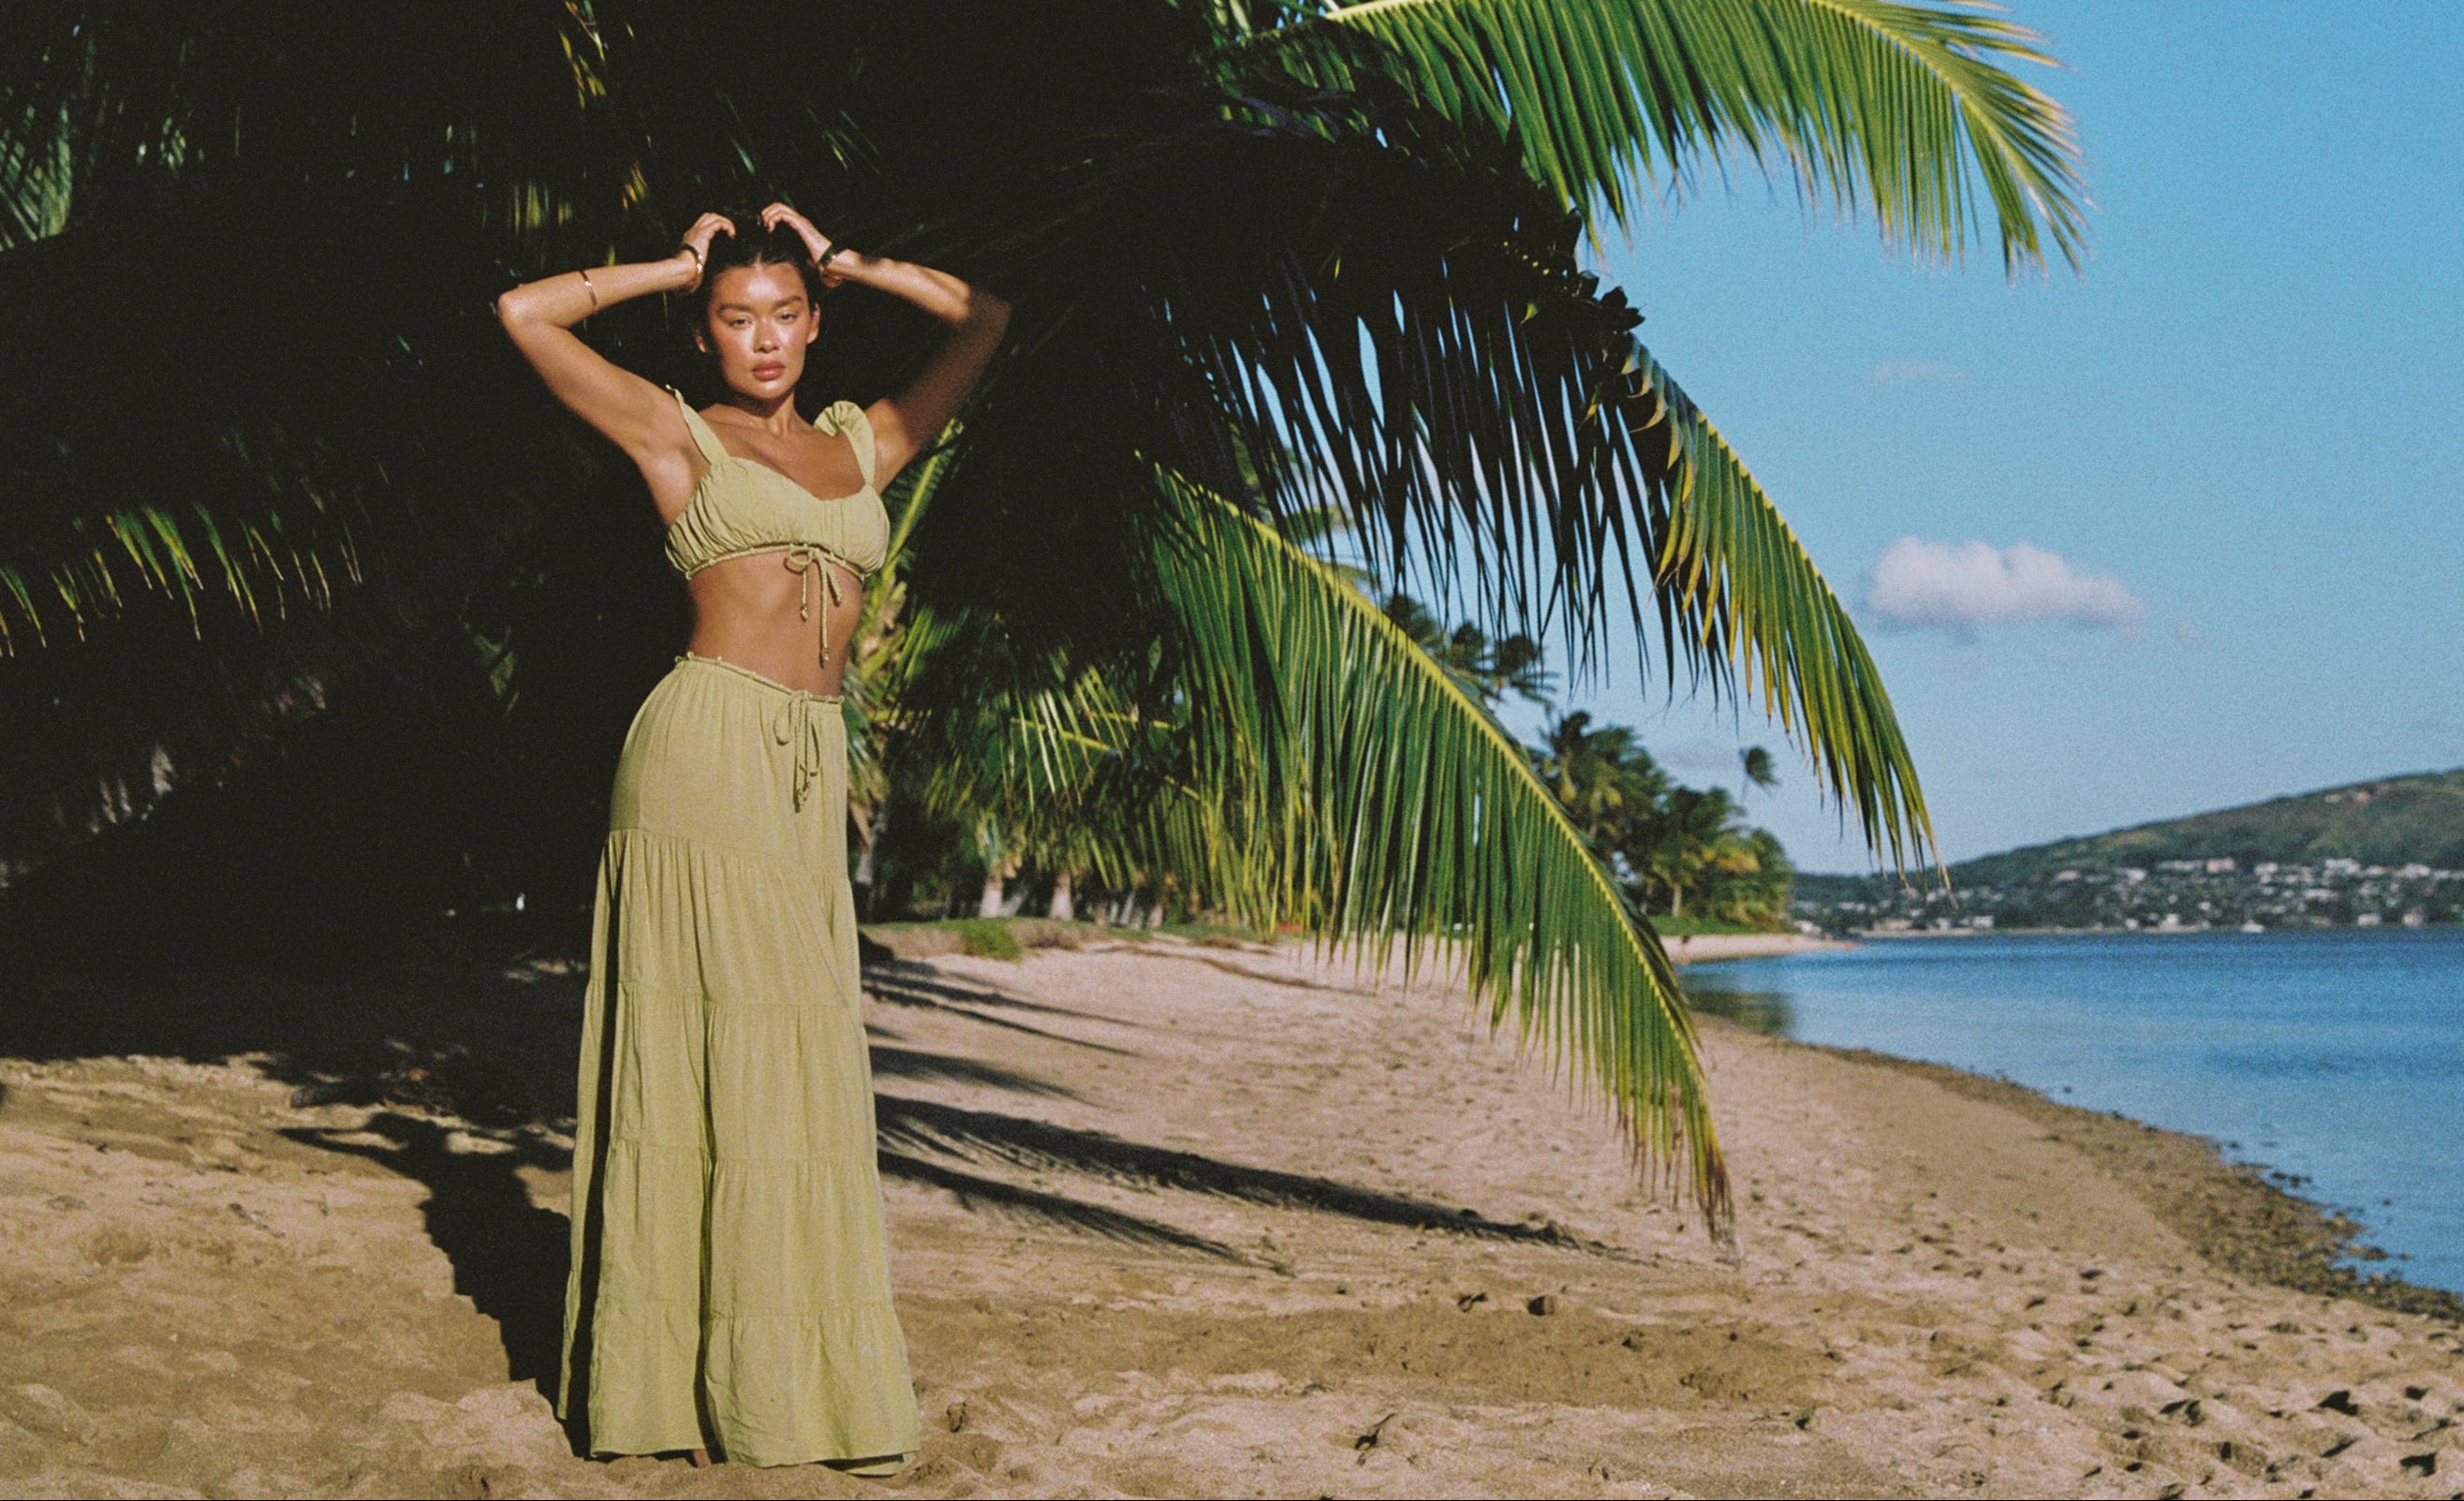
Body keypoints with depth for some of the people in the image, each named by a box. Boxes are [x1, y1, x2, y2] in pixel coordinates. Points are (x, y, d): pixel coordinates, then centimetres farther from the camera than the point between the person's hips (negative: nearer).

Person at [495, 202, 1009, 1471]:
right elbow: (523, 313, 1)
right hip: (707, 746, -5)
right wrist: (673, 268, 11)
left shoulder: (864, 443, 18)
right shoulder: (677, 435, 6)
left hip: (810, 771, 5)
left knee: (794, 1068, 6)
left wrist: (843, 262, 22)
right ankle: (683, 1381, 0)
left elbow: (983, 321, 24)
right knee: (705, 1056, -6)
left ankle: (790, 1370, 12)